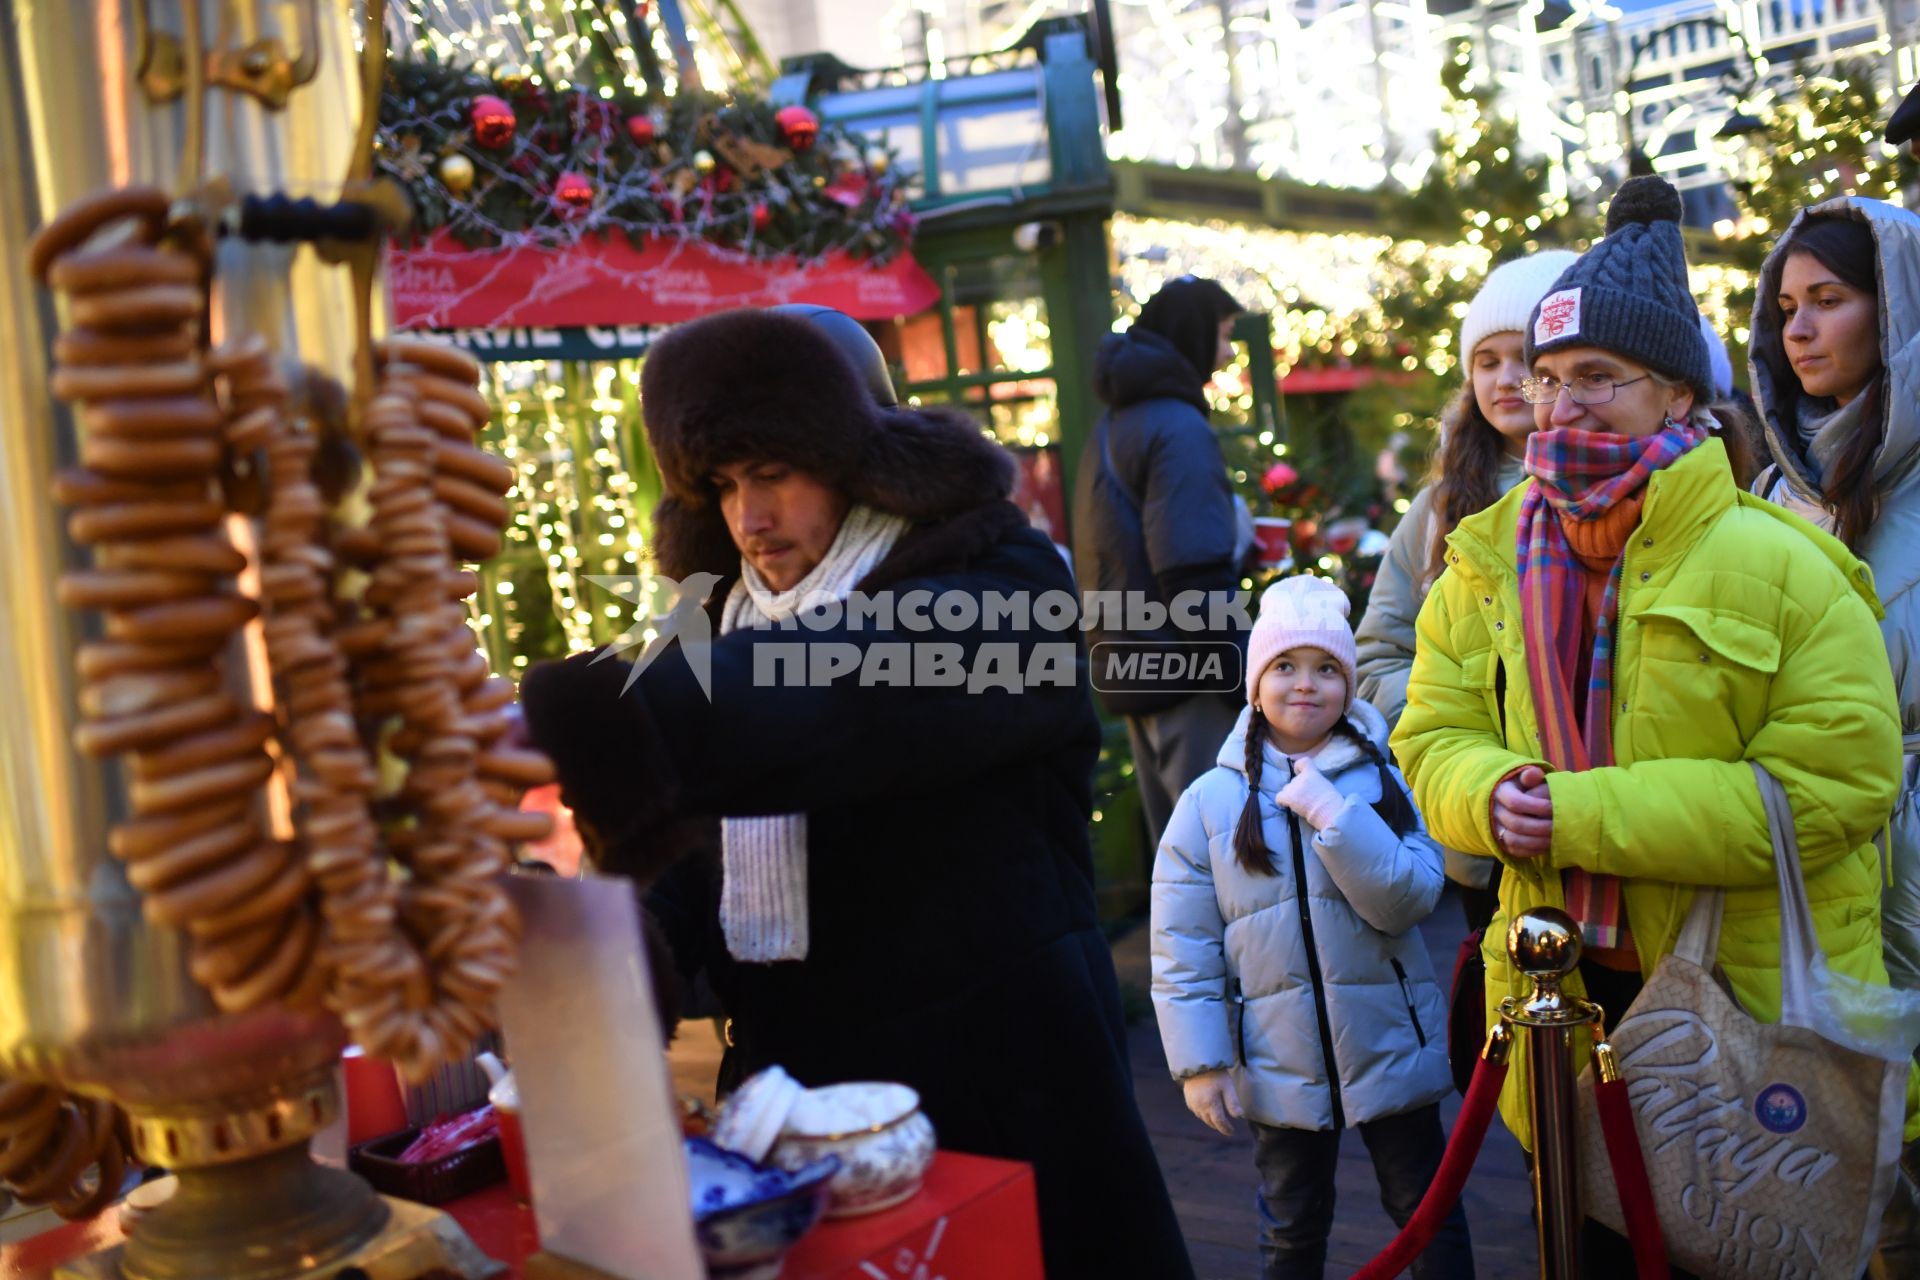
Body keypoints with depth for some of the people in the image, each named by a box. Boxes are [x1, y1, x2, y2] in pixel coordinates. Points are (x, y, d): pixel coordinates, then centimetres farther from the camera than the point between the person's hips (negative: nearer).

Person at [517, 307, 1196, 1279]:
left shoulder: (991, 586, -10)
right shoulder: (732, 617, 10)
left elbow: (851, 691, -31)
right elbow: (700, 850, 7)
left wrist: (597, 727, -39)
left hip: (988, 1069, -5)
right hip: (793, 1076, 5)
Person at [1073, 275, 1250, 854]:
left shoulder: (1111, 426, 16)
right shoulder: (1179, 427, -13)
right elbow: (1196, 573, -20)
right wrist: (1241, 679, -16)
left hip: (1131, 674, 9)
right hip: (1185, 677, -9)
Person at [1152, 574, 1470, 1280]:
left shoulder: (1382, 780, -4)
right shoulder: (1210, 800, -6)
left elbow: (1409, 901, -16)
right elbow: (1181, 948, -4)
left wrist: (1333, 814, -23)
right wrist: (1200, 1061, -6)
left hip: (1390, 1049, 0)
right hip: (1280, 1067, 0)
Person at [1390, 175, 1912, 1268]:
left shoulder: (1778, 566, -13)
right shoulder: (1491, 563, 2)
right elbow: (1437, 732, 6)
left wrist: (1588, 812, -25)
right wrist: (1492, 794, -19)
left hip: (1757, 1008, -4)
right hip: (1567, 990, 4)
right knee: (1596, 1244, 20)